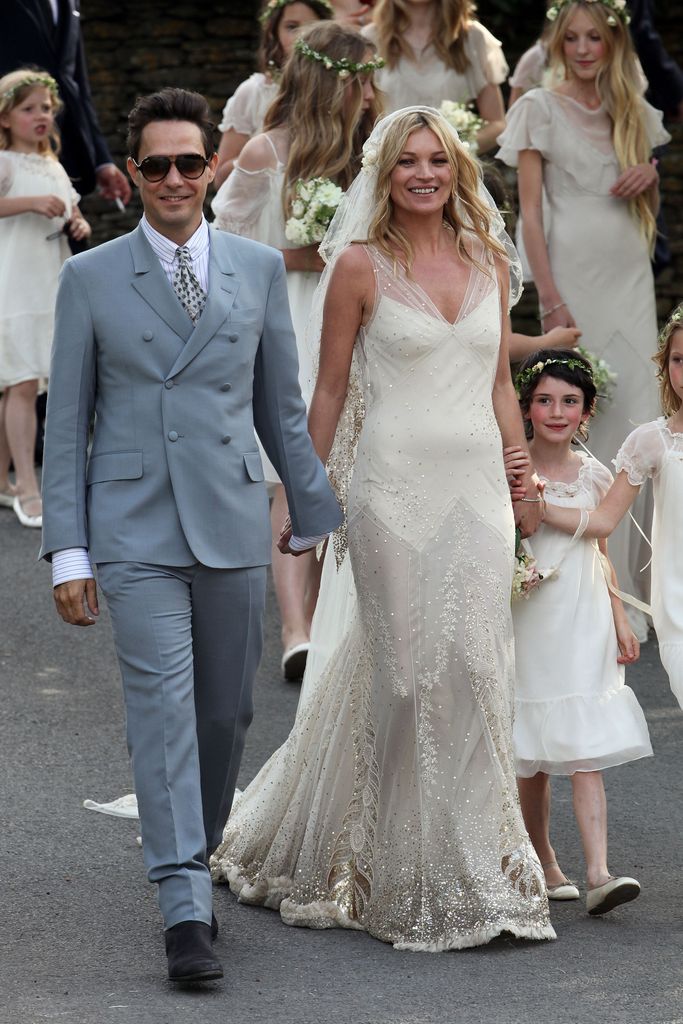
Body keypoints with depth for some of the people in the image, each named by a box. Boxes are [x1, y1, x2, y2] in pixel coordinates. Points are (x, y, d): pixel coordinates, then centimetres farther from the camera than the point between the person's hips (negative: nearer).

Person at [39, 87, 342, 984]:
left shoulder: (259, 269, 7)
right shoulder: (91, 279, 2)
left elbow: (282, 408, 13)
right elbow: (67, 423, 3)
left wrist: (322, 522, 12)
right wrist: (67, 552, -3)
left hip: (232, 523, 2)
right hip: (134, 530, -2)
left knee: (226, 710, 8)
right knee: (164, 709, -10)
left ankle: (197, 856, 30)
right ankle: (186, 911, -12)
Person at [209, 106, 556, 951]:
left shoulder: (489, 263, 10)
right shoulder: (361, 266, -2)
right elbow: (329, 390, 1)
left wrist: (525, 477, 9)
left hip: (476, 485, 4)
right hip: (395, 483, -4)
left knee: (475, 662, 0)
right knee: (407, 666, -1)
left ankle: (478, 869, 12)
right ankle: (411, 880, 11)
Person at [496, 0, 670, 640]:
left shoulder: (632, 111, 14)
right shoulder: (541, 109, 0)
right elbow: (529, 211, -4)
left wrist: (650, 176, 0)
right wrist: (551, 300, -13)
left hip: (630, 274, 5)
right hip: (574, 269, -5)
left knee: (642, 422, 0)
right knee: (580, 425, -5)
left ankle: (630, 582, 9)